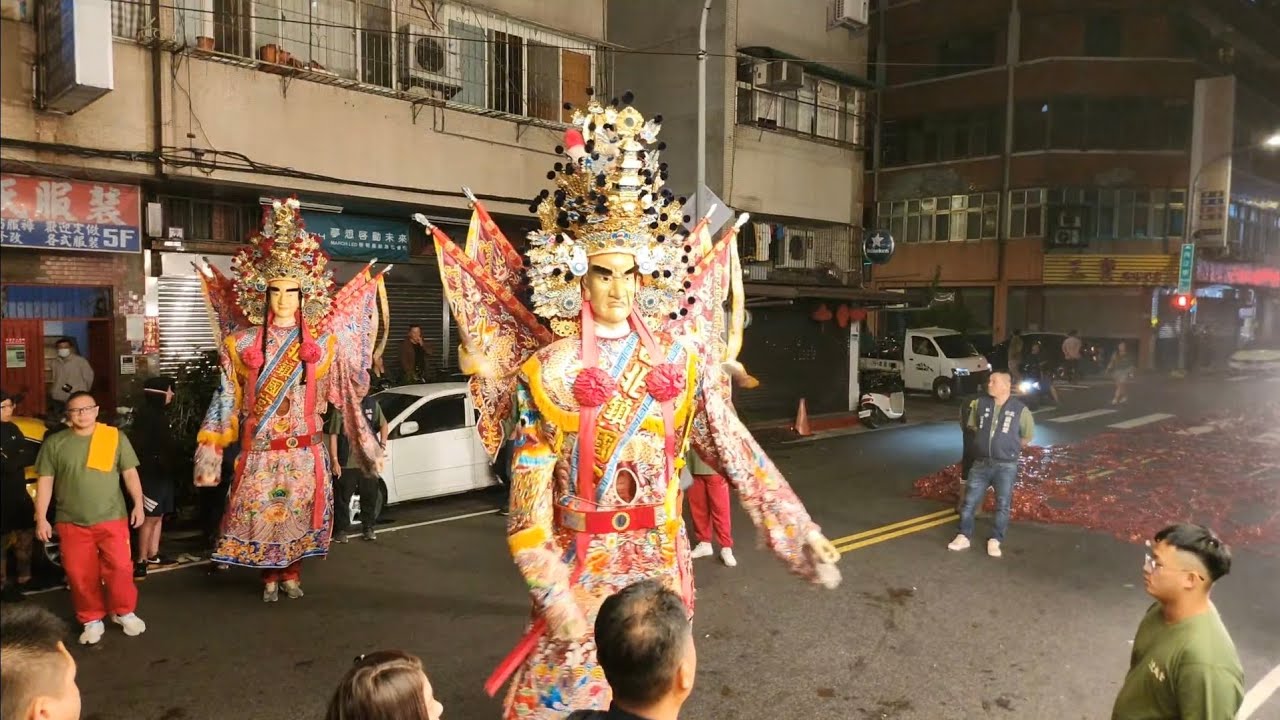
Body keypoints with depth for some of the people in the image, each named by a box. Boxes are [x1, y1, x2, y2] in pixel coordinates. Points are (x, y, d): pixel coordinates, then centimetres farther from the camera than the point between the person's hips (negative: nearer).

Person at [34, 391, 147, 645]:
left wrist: (138, 504, -4)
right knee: (80, 575, 6)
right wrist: (41, 518, 0)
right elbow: (45, 481, 4)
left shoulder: (116, 437, 1)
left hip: (112, 518, -1)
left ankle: (124, 612, 22)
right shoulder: (54, 443, 2)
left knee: (120, 568, 1)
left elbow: (130, 473, 4)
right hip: (71, 522, 1)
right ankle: (92, 620, 22)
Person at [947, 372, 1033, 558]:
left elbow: (1028, 434, 8)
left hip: (1006, 466, -3)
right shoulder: (981, 404, 1)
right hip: (981, 464, 3)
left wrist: (1012, 449, 13)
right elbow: (973, 426, 20)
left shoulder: (1019, 409, -7)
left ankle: (995, 541, 15)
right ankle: (963, 537, 13)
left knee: (1002, 506, 4)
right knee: (969, 501, 3)